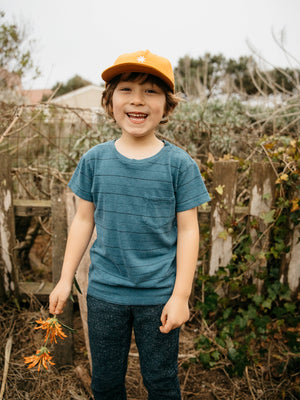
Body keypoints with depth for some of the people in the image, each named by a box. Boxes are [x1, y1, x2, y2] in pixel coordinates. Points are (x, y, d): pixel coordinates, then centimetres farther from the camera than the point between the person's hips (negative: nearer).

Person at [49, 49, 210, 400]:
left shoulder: (180, 164, -8)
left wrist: (180, 295, -8)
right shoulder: (95, 160, -3)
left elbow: (187, 230, -6)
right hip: (104, 291, 2)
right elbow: (83, 220, 4)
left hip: (159, 294, -1)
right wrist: (65, 279, 6)